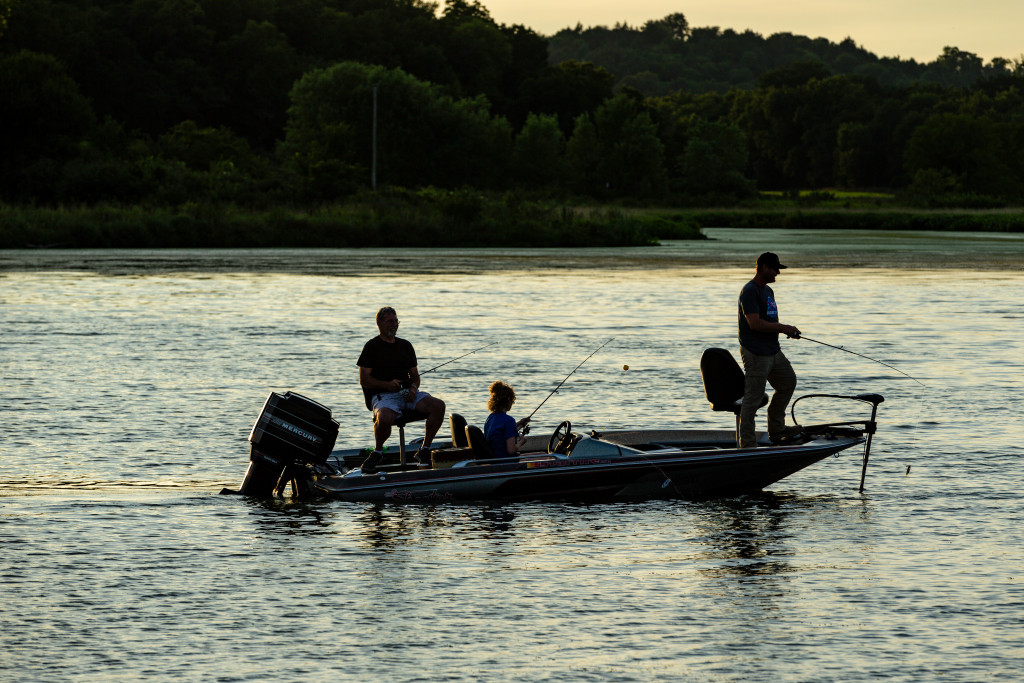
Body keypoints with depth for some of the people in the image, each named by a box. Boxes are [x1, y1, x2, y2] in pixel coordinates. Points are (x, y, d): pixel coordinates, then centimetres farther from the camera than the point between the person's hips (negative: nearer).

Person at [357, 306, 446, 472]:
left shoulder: (405, 346, 20)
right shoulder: (371, 347, 3)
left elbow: (415, 375, 23)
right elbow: (364, 379, -3)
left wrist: (413, 387, -2)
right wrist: (388, 384, -18)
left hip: (407, 394, 5)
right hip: (383, 395, -5)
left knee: (438, 405, -20)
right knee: (384, 418, -40)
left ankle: (424, 450, -8)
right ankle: (377, 452, -8)